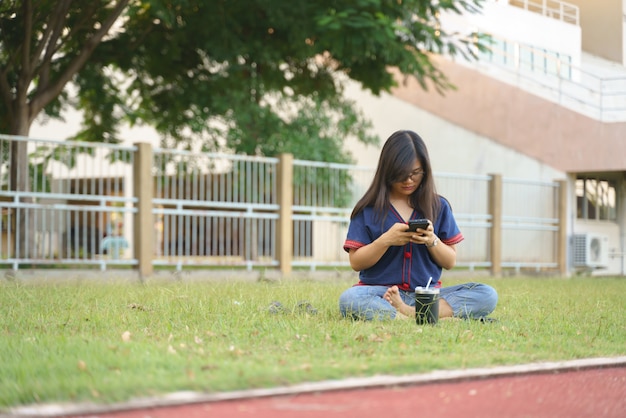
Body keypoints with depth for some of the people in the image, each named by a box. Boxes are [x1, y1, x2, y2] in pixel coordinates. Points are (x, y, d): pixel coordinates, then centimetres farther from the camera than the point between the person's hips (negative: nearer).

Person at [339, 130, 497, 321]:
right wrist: (386, 240, -12)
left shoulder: (438, 206, 12)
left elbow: (450, 262, 12)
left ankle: (409, 313, -29)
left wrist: (432, 241, -7)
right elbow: (356, 263, 3)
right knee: (349, 299, -37)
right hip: (380, 292, -2)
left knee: (487, 295, -22)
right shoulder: (368, 208, 5)